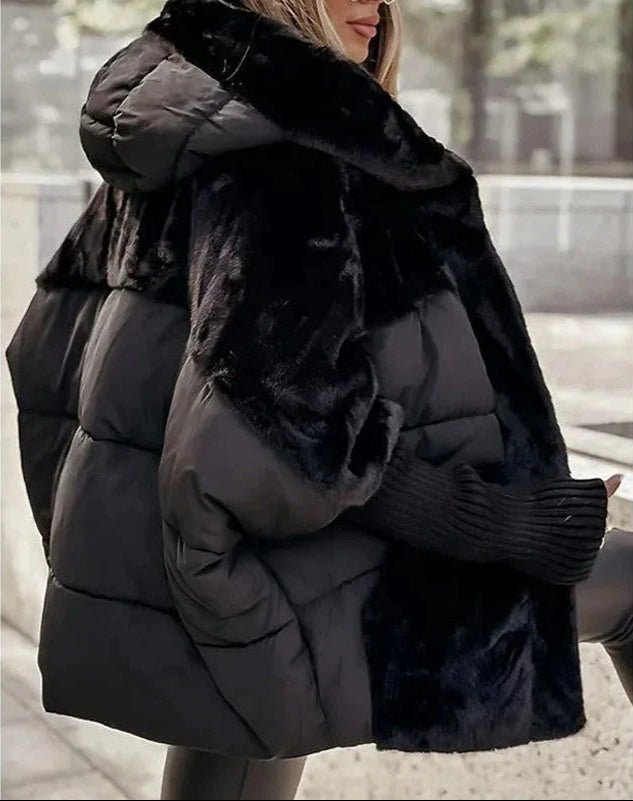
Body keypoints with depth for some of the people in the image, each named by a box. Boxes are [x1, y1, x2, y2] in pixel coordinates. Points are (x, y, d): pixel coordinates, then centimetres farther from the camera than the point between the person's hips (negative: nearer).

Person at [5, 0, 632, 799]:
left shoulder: (169, 133, 10)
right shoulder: (282, 147, -20)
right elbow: (288, 428, -28)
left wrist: (102, 550, 21)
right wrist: (491, 521, -20)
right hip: (287, 610, -9)